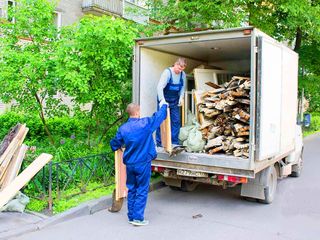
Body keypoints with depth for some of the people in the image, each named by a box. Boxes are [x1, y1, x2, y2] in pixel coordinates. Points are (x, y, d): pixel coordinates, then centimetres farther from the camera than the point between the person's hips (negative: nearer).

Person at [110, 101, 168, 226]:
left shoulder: (123, 128, -1)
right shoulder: (146, 123, -12)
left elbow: (114, 145, 9)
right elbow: (160, 116, 2)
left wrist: (121, 146, 33)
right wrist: (163, 105, 22)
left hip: (129, 164, 4)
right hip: (143, 163, -4)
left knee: (131, 190, 15)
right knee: (142, 190, 4)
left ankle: (131, 216, 23)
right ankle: (138, 218, 7)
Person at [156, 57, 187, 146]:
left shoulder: (183, 74, -3)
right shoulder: (167, 72, -20)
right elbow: (160, 87, -28)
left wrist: (181, 97, -4)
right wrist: (162, 100, -38)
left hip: (175, 101, 5)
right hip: (164, 100, -5)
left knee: (176, 121, 5)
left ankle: (174, 143, 16)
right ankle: (159, 143, 9)